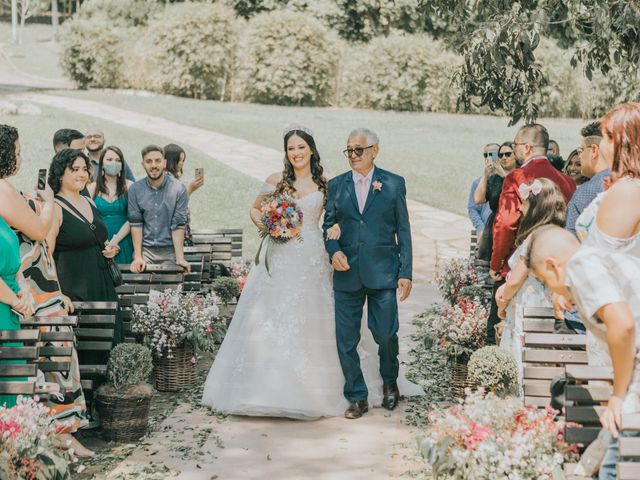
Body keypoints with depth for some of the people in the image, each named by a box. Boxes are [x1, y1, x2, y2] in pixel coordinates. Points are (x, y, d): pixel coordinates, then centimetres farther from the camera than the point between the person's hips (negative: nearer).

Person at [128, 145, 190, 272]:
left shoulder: (179, 189, -5)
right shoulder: (135, 189, 0)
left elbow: (178, 225, -8)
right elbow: (136, 224, -1)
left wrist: (180, 259, -14)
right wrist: (138, 257, -9)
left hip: (170, 250, -1)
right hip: (145, 249, 1)